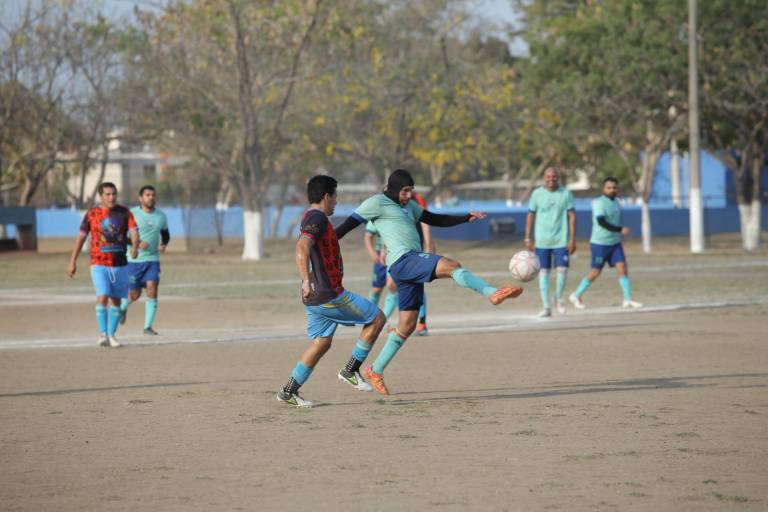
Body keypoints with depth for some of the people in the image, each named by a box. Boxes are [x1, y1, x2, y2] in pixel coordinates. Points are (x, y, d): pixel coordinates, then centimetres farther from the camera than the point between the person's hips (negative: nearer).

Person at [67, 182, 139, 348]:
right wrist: (72, 262, 4)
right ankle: (102, 334, -13)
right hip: (99, 264, -2)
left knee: (116, 300, 9)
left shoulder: (124, 212, 1)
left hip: (120, 264, 2)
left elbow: (134, 231, -11)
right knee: (102, 297, -17)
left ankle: (111, 334, 21)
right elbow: (81, 237, 5)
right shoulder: (92, 214, -1)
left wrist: (135, 246, -34)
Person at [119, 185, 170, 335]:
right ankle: (123, 307, 39)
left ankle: (148, 326, -8)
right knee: (134, 295, 3)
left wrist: (163, 245, 0)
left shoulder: (161, 216, 5)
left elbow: (165, 234, 22)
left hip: (152, 260, 3)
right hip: (133, 260, -3)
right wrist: (137, 244, -22)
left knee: (152, 289, -14)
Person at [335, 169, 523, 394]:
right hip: (402, 260, -10)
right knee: (451, 266, -27)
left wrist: (467, 217, 15)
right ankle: (493, 293, -42)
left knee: (407, 325, 10)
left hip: (413, 264, 10)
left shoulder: (408, 206, 26)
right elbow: (348, 225, -1)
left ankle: (375, 371, 18)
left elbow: (436, 220, 28)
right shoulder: (377, 203, 0)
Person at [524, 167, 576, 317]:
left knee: (562, 270, -9)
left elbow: (572, 216, 0)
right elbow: (530, 215, 7)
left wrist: (572, 239, -6)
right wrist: (528, 238, 2)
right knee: (543, 271, 1)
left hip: (561, 240, -1)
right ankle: (546, 307, 6)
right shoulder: (537, 194, 1)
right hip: (542, 241, 1)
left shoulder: (566, 193, 0)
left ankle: (558, 298, 18)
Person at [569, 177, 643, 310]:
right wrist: (620, 230, -29)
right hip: (600, 244, -7)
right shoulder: (599, 203, -15)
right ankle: (576, 296, 17)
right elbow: (601, 222, -27)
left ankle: (628, 300, -9)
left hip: (615, 243, 7)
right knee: (596, 272, 0)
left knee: (622, 266, -7)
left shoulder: (615, 203, 12)